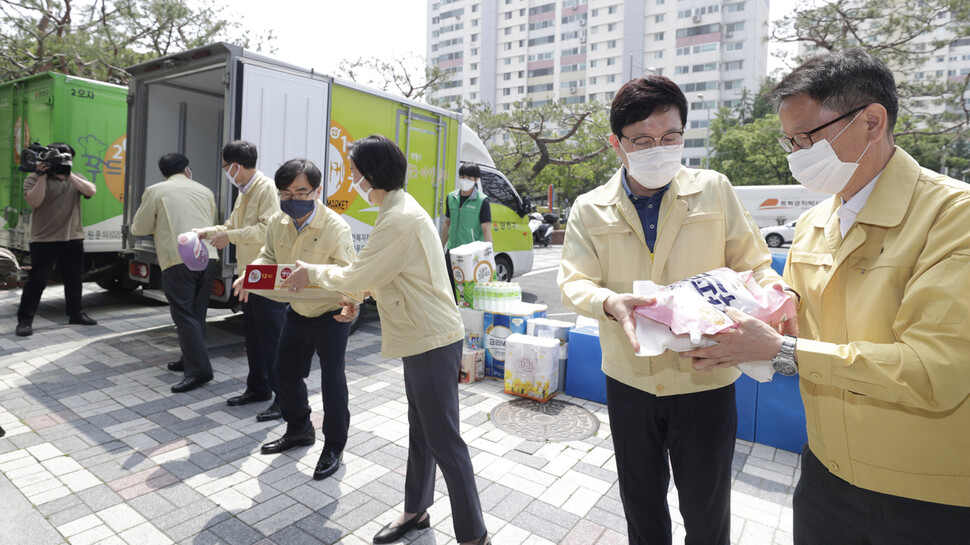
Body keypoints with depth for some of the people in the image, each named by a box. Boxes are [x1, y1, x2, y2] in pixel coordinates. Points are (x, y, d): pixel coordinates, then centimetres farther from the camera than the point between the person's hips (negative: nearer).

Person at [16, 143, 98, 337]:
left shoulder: (75, 178, 10)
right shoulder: (35, 178, -1)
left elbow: (91, 191, -9)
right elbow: (33, 201, -16)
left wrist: (69, 175, -17)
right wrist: (43, 176, -20)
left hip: (73, 239, 4)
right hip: (45, 240, -4)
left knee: (73, 279, 14)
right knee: (37, 281, -3)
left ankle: (76, 313, 26)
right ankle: (24, 320, 5)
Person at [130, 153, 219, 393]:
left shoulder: (155, 191, 6)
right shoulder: (204, 191, 16)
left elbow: (138, 228, 11)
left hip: (178, 261, -4)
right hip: (207, 256, 5)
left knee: (184, 315, -3)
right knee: (197, 313, 14)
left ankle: (199, 369, -9)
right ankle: (189, 360, 24)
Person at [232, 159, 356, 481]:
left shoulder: (335, 227, -24)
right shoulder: (278, 223, -5)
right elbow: (269, 257, 9)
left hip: (331, 315, -7)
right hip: (297, 312, 7)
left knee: (332, 378, -3)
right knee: (285, 370, 16)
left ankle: (334, 447, 16)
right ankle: (299, 430, 39)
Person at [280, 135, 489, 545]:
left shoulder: (398, 220, -22)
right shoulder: (402, 208, 12)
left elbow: (355, 277, -14)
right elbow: (378, 274, 19)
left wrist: (311, 272, 2)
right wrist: (355, 294, 11)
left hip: (432, 342, -10)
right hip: (423, 337, 10)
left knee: (444, 442, 0)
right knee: (420, 431, 21)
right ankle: (416, 511, 38)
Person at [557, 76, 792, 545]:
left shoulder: (713, 190, -1)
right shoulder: (589, 210, -1)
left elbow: (752, 263, 1)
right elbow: (574, 282, -7)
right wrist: (610, 303, -29)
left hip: (706, 379, 0)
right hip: (629, 378, 1)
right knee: (640, 502, 21)